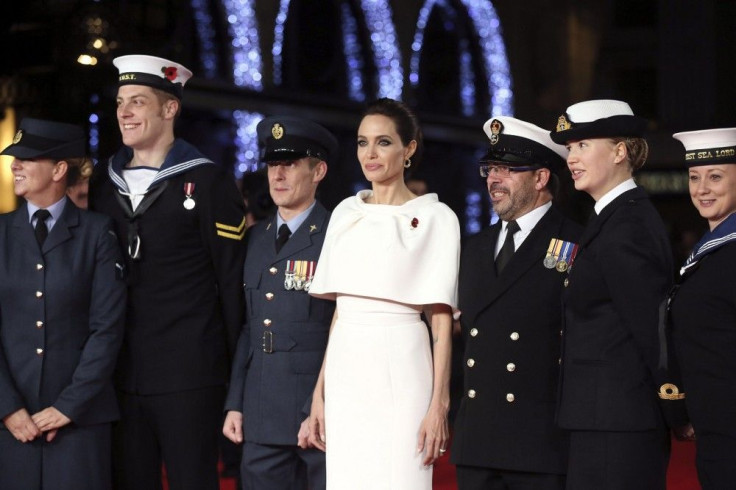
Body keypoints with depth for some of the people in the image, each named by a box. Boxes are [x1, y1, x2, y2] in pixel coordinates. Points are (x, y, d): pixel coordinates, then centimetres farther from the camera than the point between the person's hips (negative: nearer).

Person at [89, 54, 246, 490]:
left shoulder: (207, 181, -3)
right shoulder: (103, 183, 12)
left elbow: (232, 280, -3)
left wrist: (239, 368, -5)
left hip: (189, 376, -5)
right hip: (120, 375, 5)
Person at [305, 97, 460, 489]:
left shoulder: (435, 218, -2)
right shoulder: (345, 214, 13)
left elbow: (441, 320, -5)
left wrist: (439, 403, -11)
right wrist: (320, 391, 10)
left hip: (400, 368, -5)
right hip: (345, 370, 5)